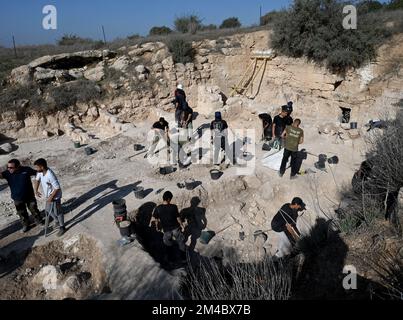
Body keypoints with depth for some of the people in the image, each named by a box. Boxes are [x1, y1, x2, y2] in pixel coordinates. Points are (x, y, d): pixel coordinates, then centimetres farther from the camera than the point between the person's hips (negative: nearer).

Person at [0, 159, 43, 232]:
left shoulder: (26, 169, -17)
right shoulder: (7, 173, -15)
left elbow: (37, 173, -5)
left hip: (29, 196, -1)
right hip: (17, 199, 1)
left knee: (34, 210, 18)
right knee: (22, 213, 18)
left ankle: (39, 221, 42)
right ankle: (25, 225, 40)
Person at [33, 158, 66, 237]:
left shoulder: (50, 175, -35)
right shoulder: (40, 171, -11)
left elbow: (57, 188, -30)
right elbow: (37, 180, 8)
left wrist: (51, 197, -22)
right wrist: (36, 190, -1)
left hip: (55, 196, -9)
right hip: (48, 195, 9)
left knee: (58, 212, 8)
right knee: (48, 209, 24)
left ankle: (62, 227, 28)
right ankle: (57, 221, 47)